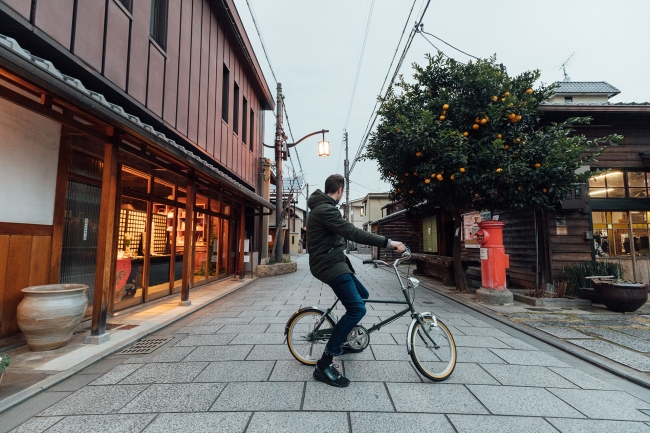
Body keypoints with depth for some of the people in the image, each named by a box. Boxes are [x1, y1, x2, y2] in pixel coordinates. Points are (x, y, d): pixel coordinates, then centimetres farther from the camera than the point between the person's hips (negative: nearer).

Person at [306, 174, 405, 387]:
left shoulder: (321, 208, 16)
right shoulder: (325, 210, -19)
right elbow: (353, 233, -29)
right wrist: (388, 242, -30)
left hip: (333, 262, 11)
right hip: (330, 265, -11)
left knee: (362, 295, 19)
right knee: (357, 308, -19)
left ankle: (342, 337, 33)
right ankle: (324, 365, -11)